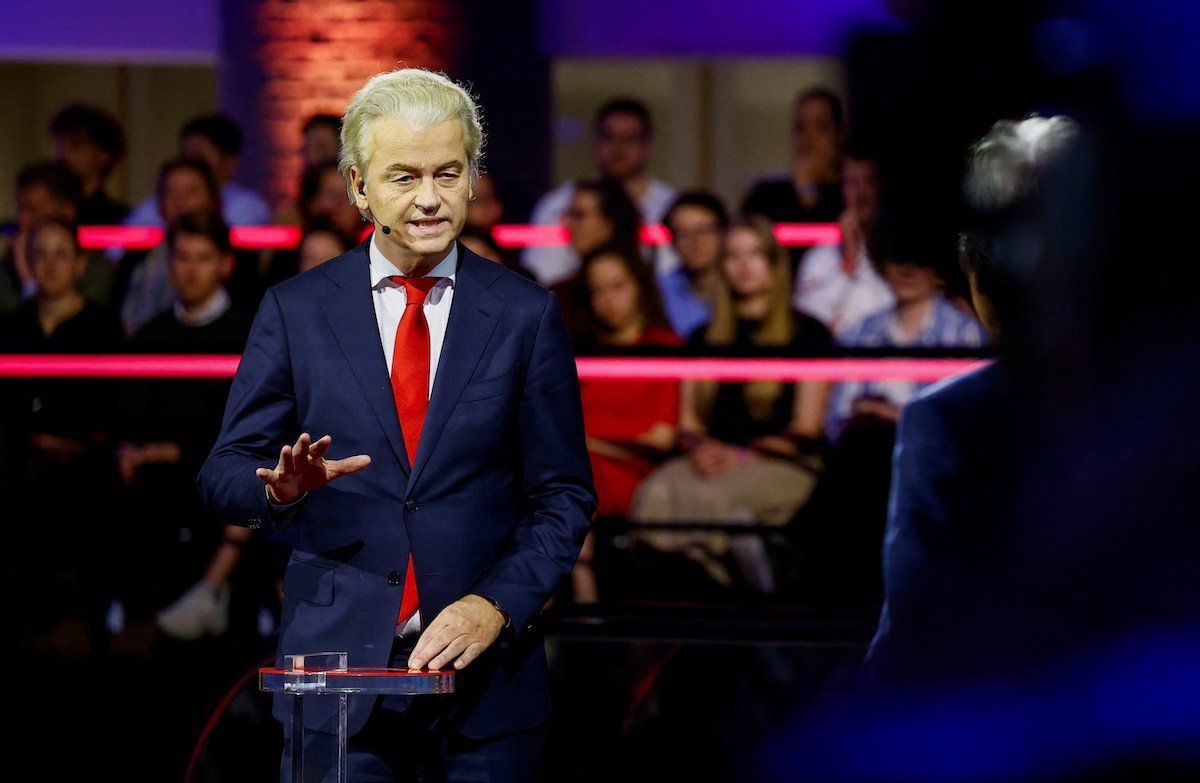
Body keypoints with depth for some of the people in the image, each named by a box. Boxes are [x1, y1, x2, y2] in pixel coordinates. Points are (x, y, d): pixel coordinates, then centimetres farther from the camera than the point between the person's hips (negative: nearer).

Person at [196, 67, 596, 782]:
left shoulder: (526, 314, 5)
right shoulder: (294, 311, 5)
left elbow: (564, 496, 4)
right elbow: (224, 475, 3)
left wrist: (496, 604, -10)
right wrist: (282, 487, -19)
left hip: (486, 669, 0)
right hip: (337, 661, 0)